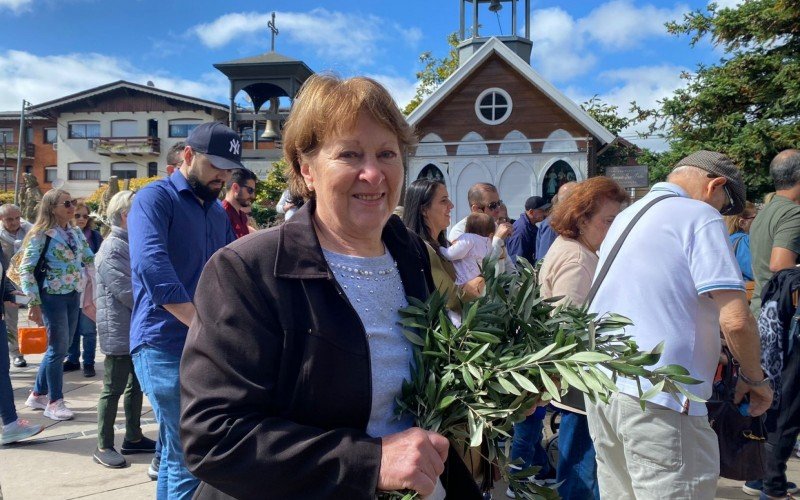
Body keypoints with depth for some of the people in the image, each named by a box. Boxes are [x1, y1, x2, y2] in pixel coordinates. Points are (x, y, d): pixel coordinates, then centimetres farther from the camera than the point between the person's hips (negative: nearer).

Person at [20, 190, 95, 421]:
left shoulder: (76, 232, 8)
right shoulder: (41, 235, -11)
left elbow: (90, 260, 14)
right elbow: (26, 269, -13)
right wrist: (34, 302, -15)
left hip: (73, 295, 7)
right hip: (53, 296, -7)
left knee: (61, 347, 12)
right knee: (58, 348, -3)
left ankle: (38, 394, 27)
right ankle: (54, 402, 9)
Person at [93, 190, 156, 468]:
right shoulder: (111, 251, -17)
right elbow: (126, 292, -23)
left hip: (138, 330, 9)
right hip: (119, 332, -9)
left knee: (136, 385, 16)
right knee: (113, 389, 0)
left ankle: (133, 437, 28)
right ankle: (103, 447, 11)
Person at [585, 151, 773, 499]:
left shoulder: (625, 217, 19)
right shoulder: (700, 217, -6)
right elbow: (735, 320, -15)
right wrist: (754, 378, 2)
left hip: (601, 383, 9)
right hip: (658, 396, -8)